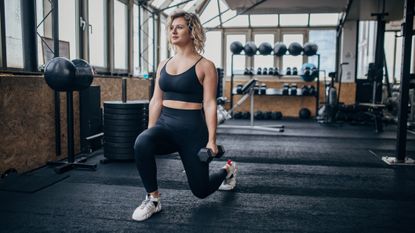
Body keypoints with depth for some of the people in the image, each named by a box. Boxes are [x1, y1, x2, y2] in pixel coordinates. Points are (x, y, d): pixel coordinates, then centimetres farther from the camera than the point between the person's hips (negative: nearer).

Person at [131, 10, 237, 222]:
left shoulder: (205, 66, -6)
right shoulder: (163, 65, 9)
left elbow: (209, 104, -10)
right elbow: (156, 101, 10)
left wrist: (211, 140, -15)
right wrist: (151, 132, 6)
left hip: (192, 128, -4)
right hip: (165, 124, 4)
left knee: (201, 190, 8)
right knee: (141, 143, -33)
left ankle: (228, 170, 42)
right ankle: (152, 199, -12)